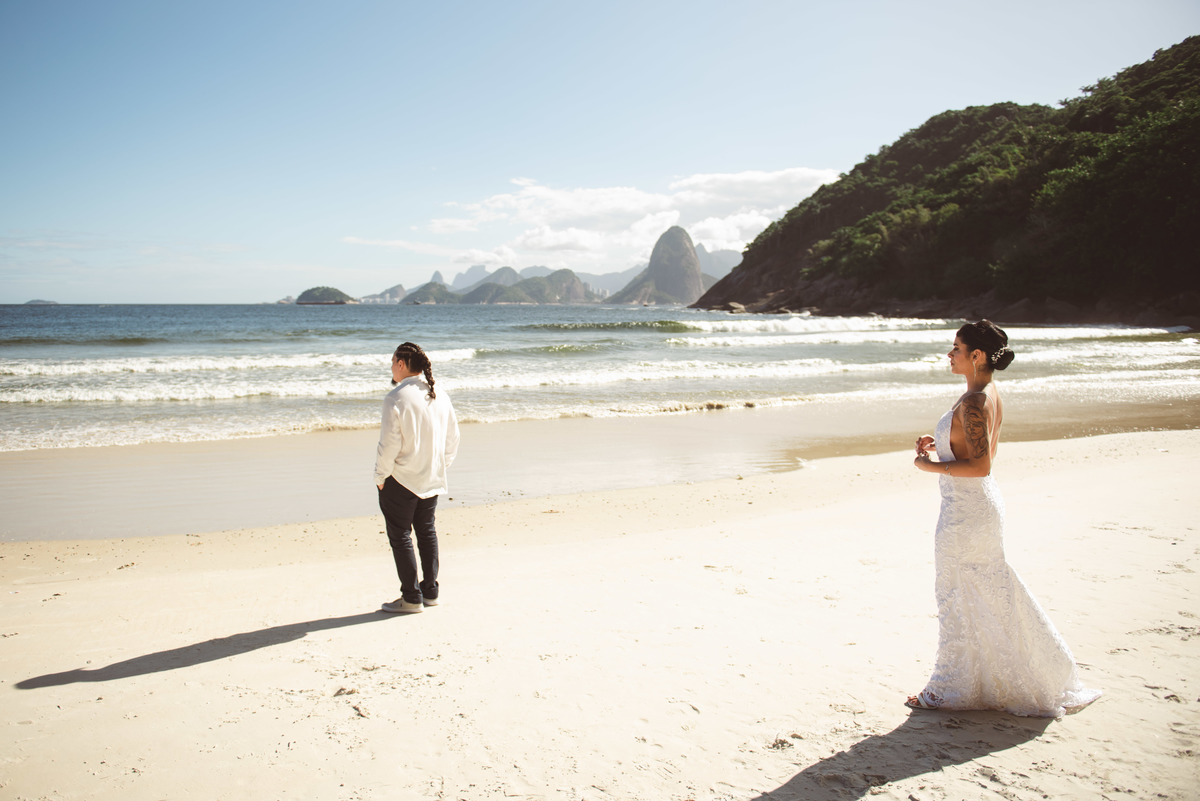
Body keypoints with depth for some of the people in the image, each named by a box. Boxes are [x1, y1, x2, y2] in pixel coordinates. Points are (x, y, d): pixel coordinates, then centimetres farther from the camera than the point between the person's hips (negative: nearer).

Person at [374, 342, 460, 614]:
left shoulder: (396, 398, -18)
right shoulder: (441, 397, 2)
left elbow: (389, 444, -18)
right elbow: (452, 440, 8)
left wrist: (380, 477, -5)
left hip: (400, 480, -7)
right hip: (432, 479, 7)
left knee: (400, 536, 5)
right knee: (427, 532, 19)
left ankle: (411, 598, 9)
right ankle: (430, 591, 26)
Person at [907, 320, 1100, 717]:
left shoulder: (972, 403, -22)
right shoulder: (990, 395, 9)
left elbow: (980, 466, -25)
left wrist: (931, 465, -16)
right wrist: (939, 444, 9)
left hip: (965, 510, -10)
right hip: (983, 505, 10)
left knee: (955, 597, 3)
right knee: (992, 594, 19)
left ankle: (950, 688, 17)